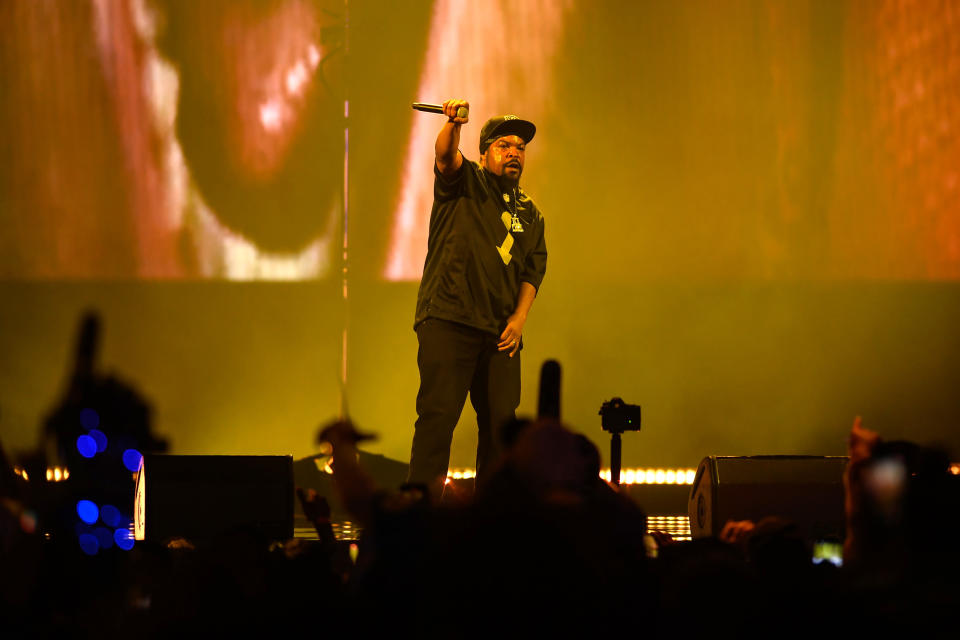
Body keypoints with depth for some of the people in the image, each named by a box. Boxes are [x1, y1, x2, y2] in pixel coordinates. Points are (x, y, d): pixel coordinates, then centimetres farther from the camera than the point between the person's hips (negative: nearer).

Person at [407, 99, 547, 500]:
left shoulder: (529, 214, 22)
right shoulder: (464, 183, 8)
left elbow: (533, 270, 15)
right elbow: (446, 156, -13)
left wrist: (519, 318, -1)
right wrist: (454, 124, -35)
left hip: (500, 332, 5)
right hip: (448, 320, -5)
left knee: (501, 419, 1)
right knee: (439, 414, -11)